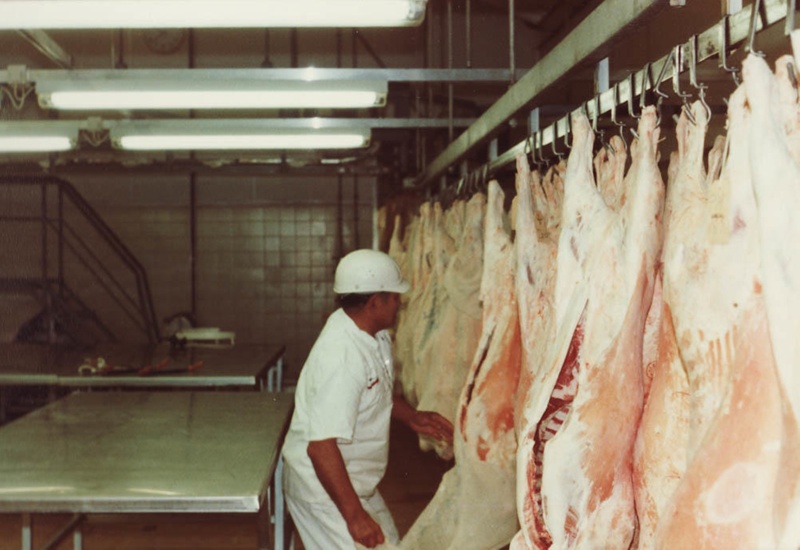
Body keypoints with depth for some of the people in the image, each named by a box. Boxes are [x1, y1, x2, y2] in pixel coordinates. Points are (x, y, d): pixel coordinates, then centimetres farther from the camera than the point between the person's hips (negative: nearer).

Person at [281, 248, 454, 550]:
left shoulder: (377, 335, 0)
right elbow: (321, 446, -33)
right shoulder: (341, 357, -31)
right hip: (323, 488, -10)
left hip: (356, 482, 10)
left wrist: (411, 417, 5)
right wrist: (354, 515, -29)